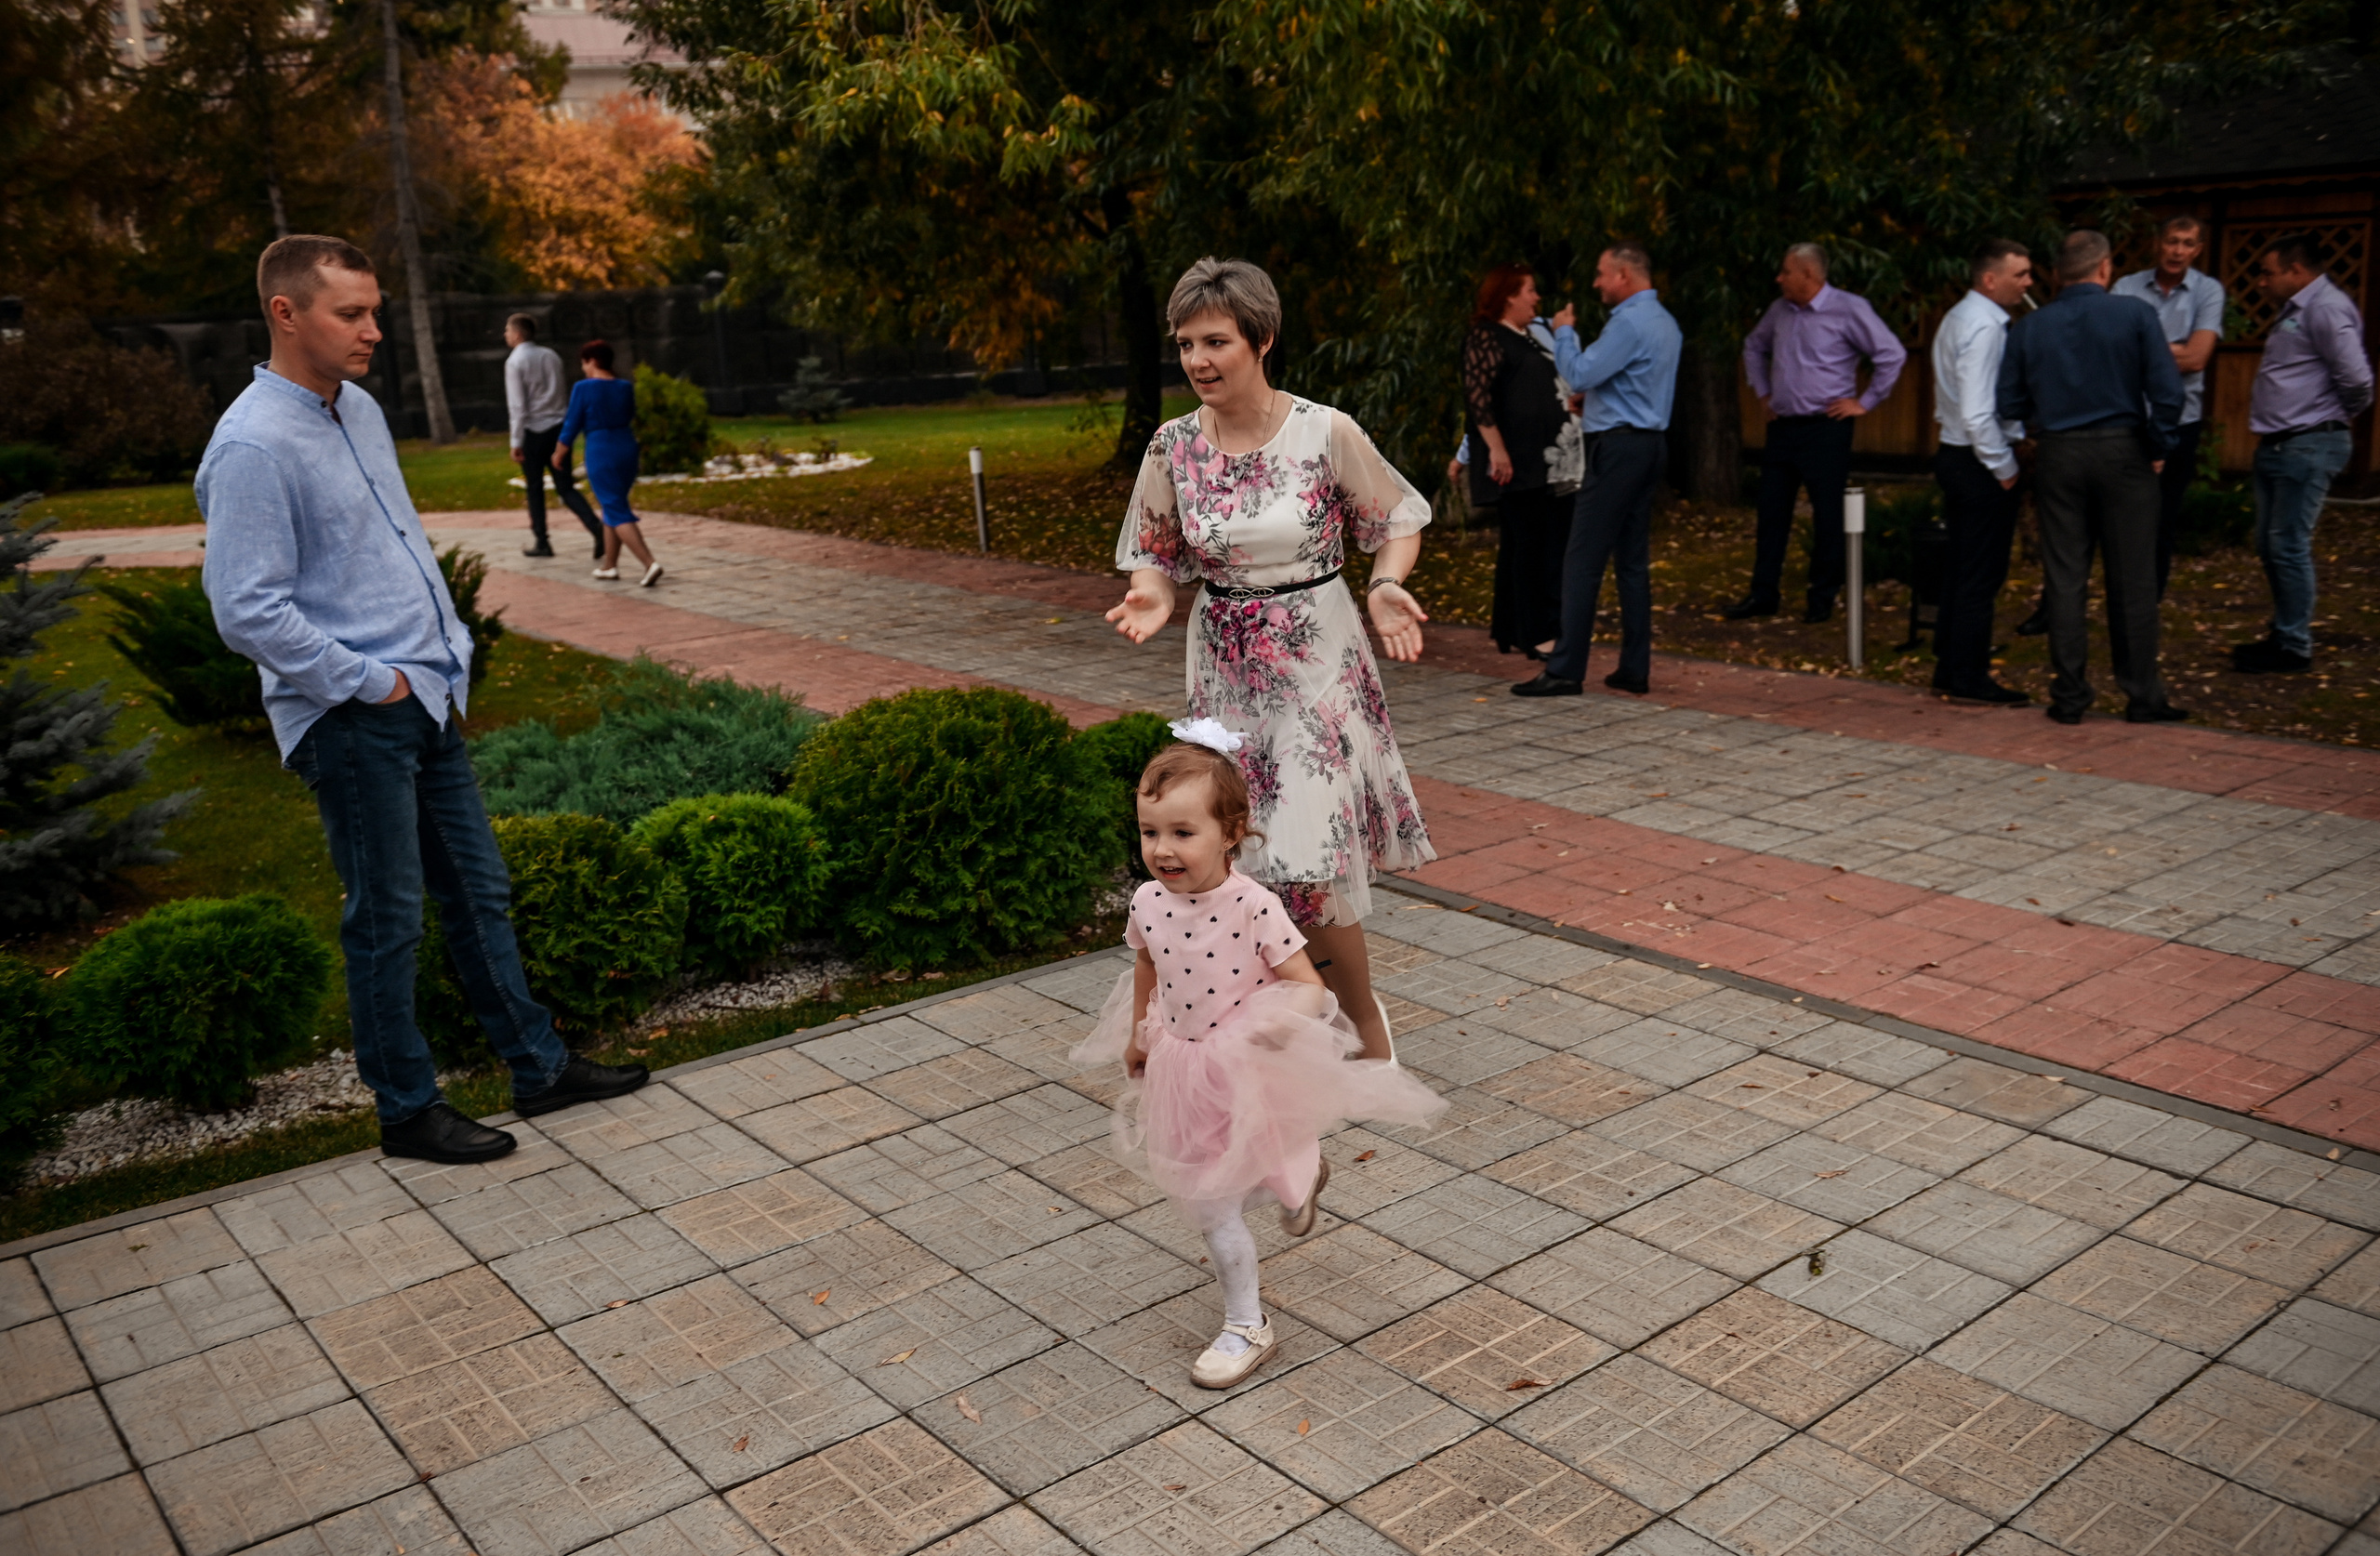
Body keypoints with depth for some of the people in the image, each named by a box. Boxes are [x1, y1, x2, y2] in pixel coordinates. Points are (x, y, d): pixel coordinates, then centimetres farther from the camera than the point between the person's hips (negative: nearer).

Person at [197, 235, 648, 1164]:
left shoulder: (360, 411, 10)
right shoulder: (253, 447, -17)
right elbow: (250, 612, -21)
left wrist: (447, 652, 12)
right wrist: (371, 682, -15)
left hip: (426, 700, 9)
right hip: (354, 722, -8)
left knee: (480, 892, 14)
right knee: (387, 921, 3)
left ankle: (539, 1066, 25)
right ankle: (408, 1111, 17)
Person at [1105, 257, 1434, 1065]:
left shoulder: (1326, 433, -11)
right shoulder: (1174, 446, -2)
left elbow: (1398, 521, 1)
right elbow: (1156, 554, 8)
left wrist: (1385, 588, -19)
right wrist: (1153, 596, -15)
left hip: (1318, 661, -4)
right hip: (1225, 666, 4)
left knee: (1309, 861, -9)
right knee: (1244, 860, 8)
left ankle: (1367, 1025, 16)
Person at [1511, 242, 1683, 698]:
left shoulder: (1630, 323, -15)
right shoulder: (1664, 322, 17)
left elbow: (1580, 374, -16)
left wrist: (1565, 332, -2)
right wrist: (1592, 404, 22)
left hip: (1619, 449, -10)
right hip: (1650, 443, 10)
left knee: (1583, 560, -8)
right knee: (1634, 560, 10)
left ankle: (1566, 670, -8)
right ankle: (1634, 670, 11)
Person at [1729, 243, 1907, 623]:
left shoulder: (1849, 309, -10)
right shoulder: (1780, 310, 8)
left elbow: (1892, 355, -10)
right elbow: (1754, 346, 28)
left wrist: (1865, 402, -8)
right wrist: (1762, 392, 20)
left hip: (1825, 429, -6)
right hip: (1782, 426, 6)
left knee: (1827, 516, 2)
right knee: (1772, 513, 8)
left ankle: (1823, 598, 13)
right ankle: (1763, 595, 16)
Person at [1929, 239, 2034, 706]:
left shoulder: (1959, 318, 15)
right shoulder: (1984, 327, -18)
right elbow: (1977, 413, -25)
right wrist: (2004, 467, -16)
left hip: (1955, 454, 10)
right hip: (1980, 462, -10)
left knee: (1961, 569, 15)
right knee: (1981, 576, -4)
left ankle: (1949, 669, 22)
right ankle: (1969, 680, 1)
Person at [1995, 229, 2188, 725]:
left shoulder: (2029, 327, 2)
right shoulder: (2135, 314, -5)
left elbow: (2010, 404, 0)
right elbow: (2167, 391, -11)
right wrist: (2158, 447, 0)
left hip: (2058, 456, 2)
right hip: (2122, 450, -2)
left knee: (2064, 579, 7)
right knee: (2132, 580, 5)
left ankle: (2068, 695, 8)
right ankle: (2142, 695, 11)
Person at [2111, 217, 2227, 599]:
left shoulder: (2208, 291, 1)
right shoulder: (2126, 288, 1)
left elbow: (2196, 358, -10)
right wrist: (2169, 351, -12)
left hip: (2179, 420, 1)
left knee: (2163, 521, 9)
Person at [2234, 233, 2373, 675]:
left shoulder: (2326, 307, -15)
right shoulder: (2294, 311, 17)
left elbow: (2356, 377, -20)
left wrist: (2342, 415, -4)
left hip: (2307, 446, -10)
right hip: (2277, 446, 10)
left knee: (2289, 546, -6)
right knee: (2270, 545, 14)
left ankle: (2293, 648, 1)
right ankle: (2282, 634, 25)